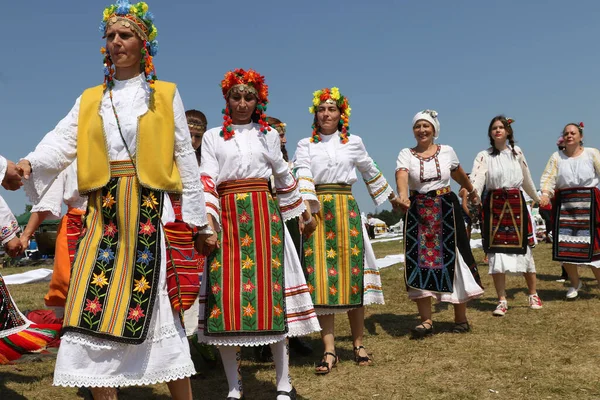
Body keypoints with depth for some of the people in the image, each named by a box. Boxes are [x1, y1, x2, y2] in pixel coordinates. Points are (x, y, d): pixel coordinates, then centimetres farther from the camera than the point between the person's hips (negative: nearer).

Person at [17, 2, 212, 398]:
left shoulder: (166, 95, 9)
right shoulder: (90, 99, 16)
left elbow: (185, 159, 7)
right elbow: (62, 141, 1)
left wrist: (199, 220, 4)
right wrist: (29, 163, -21)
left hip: (150, 209, -3)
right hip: (104, 213, 3)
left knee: (155, 307, -4)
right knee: (95, 305, -2)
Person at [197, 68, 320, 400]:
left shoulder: (269, 134, 14)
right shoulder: (213, 136, 9)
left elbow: (284, 177, 22)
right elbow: (207, 180, -1)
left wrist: (303, 213, 27)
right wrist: (207, 221, -15)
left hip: (264, 215, 1)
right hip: (226, 217, 0)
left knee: (270, 288, -3)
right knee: (225, 292, -4)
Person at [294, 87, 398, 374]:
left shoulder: (353, 142, 12)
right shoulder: (305, 145, 9)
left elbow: (371, 173, 26)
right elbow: (302, 178, -5)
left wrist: (391, 196, 34)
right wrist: (308, 209, -22)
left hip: (346, 209, 1)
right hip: (316, 211, -1)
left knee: (352, 273, 0)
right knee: (321, 275, -5)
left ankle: (358, 343, 13)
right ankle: (329, 350, -1)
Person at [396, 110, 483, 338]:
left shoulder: (447, 151, 5)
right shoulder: (406, 154, -1)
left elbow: (459, 174, 23)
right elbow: (401, 176, -20)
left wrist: (472, 191, 38)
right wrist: (402, 196, -41)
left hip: (446, 210, 1)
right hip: (418, 213, 0)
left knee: (452, 260, 2)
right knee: (420, 263, -4)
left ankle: (461, 318, 14)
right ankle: (426, 321, 2)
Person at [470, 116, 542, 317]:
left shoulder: (517, 152, 8)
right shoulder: (484, 156, -1)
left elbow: (527, 179, 19)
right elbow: (476, 179, -17)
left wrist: (537, 198, 26)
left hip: (516, 203, 2)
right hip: (494, 205, -2)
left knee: (523, 248, 6)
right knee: (496, 251, -3)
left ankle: (533, 295, 23)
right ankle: (502, 301, 6)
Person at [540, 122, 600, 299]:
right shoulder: (556, 156, 8)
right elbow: (548, 177, -2)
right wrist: (545, 194, -21)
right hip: (564, 204, 1)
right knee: (564, 245, 0)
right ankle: (575, 283, 19)